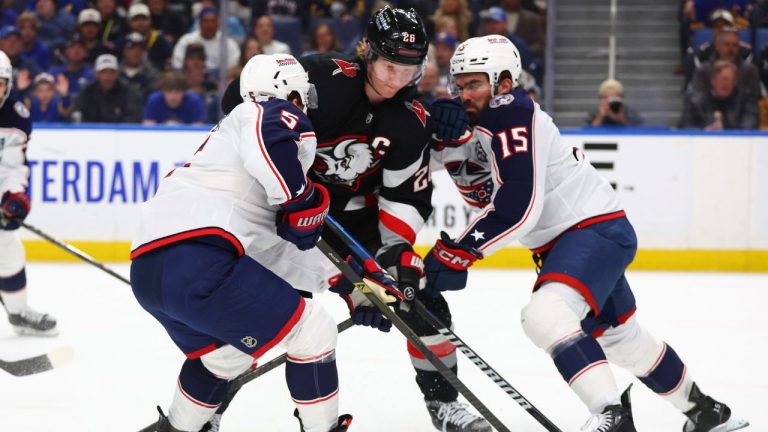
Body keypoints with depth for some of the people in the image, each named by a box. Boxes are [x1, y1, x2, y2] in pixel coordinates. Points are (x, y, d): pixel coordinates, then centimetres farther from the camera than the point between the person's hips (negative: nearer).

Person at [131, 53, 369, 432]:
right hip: (199, 263, -10)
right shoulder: (280, 114, 8)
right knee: (312, 332, 4)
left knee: (225, 355, 33)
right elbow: (269, 138, -20)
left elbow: (273, 247, 34)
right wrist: (303, 200, -7)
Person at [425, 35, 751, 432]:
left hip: (597, 229, -11)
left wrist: (456, 252, -27)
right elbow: (479, 189, 11)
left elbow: (516, 209, -27)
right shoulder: (480, 121, 10)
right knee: (618, 337, 23)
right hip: (562, 240, 11)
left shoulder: (514, 117, -20)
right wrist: (449, 139, -3)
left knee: (546, 314, -31)